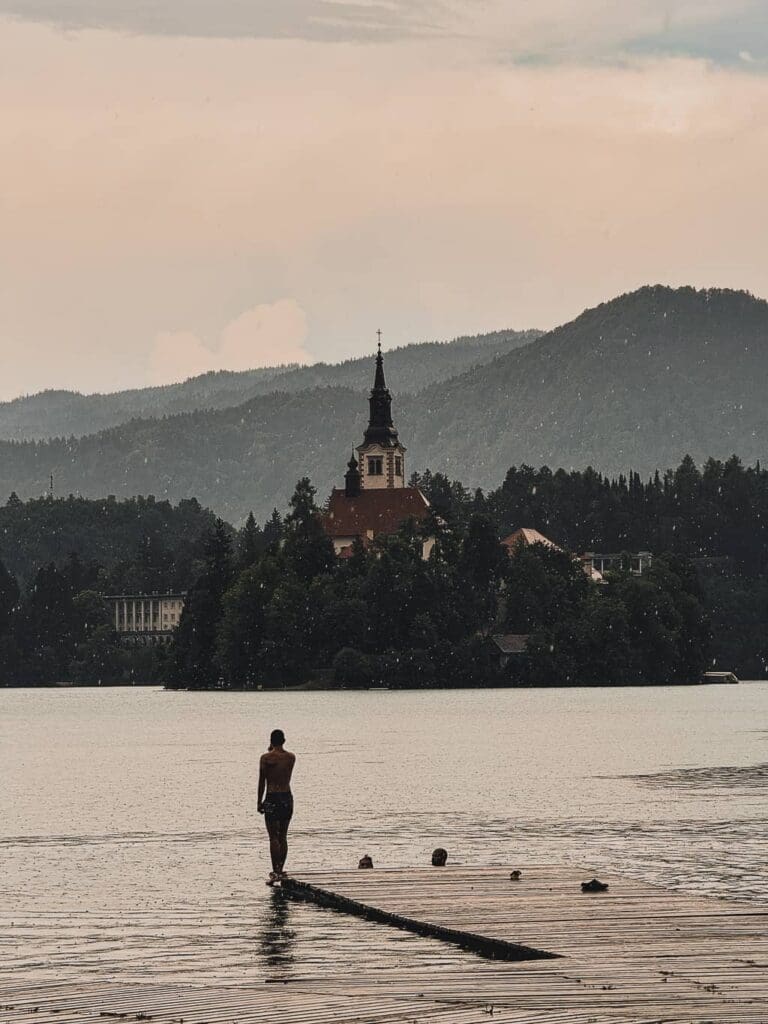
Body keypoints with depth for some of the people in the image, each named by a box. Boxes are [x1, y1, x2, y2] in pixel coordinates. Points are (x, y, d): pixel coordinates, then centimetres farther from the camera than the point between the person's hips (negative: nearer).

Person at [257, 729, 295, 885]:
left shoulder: (266, 758, -8)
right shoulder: (291, 757, 3)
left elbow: (262, 782, -5)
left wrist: (259, 802, 2)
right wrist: (276, 750, 21)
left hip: (272, 798, -4)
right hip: (287, 797, 4)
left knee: (274, 837, -3)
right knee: (283, 836, 12)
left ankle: (276, 872, -8)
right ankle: (280, 870, 14)